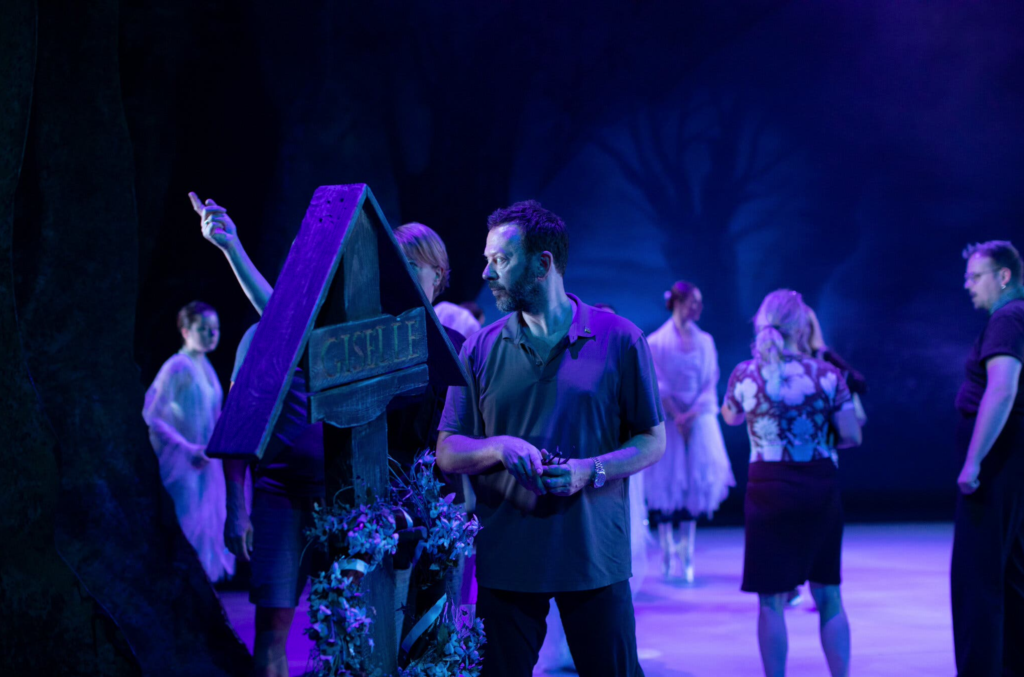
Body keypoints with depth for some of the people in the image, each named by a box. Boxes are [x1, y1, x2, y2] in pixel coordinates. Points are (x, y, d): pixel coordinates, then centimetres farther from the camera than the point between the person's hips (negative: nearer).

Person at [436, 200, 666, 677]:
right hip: (505, 559, 2)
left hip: (595, 555, -2)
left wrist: (591, 470, -14)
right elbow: (447, 453, 6)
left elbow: (652, 440, 3)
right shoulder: (482, 349, 5)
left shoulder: (619, 339, -1)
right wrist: (500, 448, -15)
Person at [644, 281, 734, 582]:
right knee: (666, 482, -3)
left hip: (700, 419, 3)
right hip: (667, 420, -3)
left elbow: (711, 380, 4)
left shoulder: (705, 341, 8)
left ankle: (687, 553, 3)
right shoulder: (657, 342, -2)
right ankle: (668, 554, 2)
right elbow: (657, 384, -6)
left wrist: (693, 413, -9)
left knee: (697, 481, -1)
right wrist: (676, 417, -12)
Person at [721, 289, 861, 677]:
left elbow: (730, 417, 16)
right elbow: (852, 436, -5)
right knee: (828, 596, 12)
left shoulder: (745, 375, -3)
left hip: (769, 489, -1)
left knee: (772, 600, 5)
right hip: (821, 489, 1)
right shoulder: (826, 374, -4)